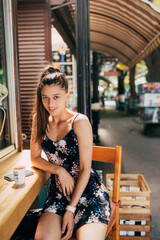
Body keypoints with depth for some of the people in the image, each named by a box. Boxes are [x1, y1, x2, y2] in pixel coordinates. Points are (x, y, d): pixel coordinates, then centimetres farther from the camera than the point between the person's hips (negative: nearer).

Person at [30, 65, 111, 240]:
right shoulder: (40, 121, 4)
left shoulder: (79, 121, -11)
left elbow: (85, 168, -11)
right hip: (58, 192, 3)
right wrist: (59, 170, -10)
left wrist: (71, 209, -12)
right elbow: (35, 158, 9)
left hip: (89, 191, -3)